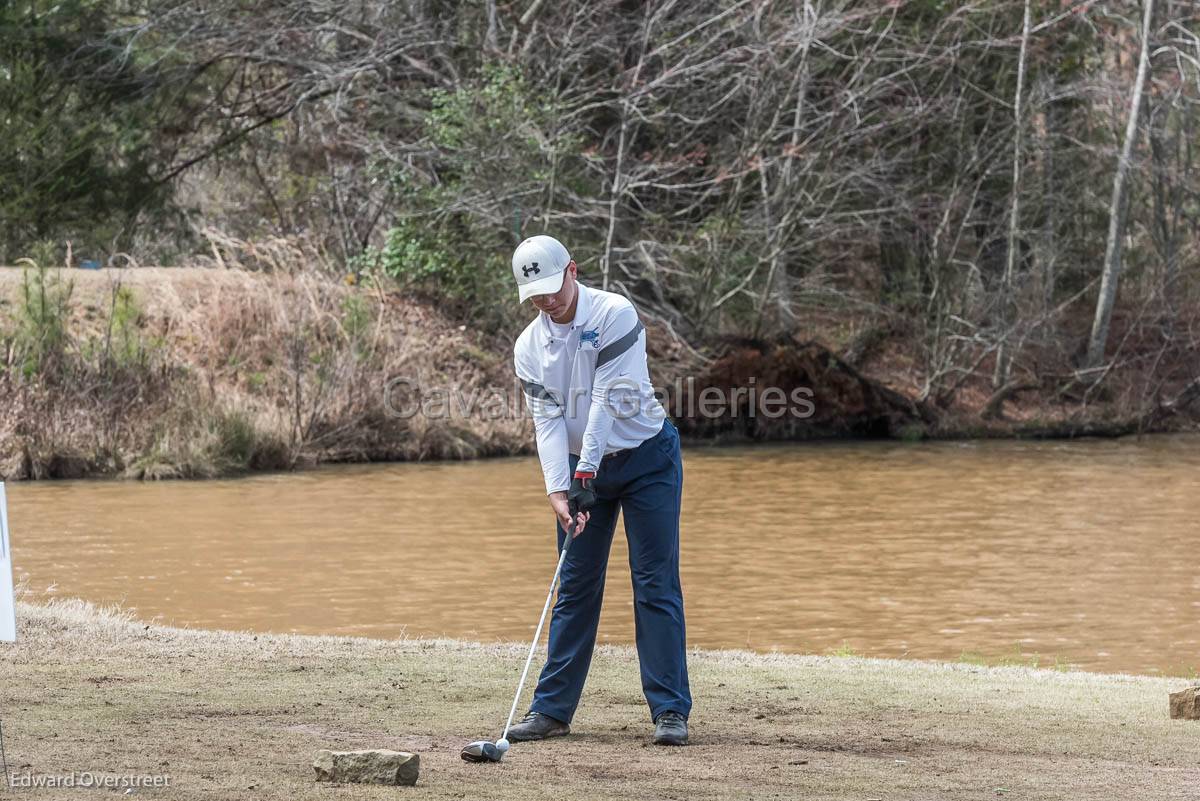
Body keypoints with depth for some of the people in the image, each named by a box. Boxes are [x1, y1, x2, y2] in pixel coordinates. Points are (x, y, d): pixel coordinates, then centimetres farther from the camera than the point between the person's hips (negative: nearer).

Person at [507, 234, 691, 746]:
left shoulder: (615, 315, -16)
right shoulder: (529, 346, -1)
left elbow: (608, 400, -22)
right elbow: (547, 420, -8)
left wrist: (586, 473, -26)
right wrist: (557, 489, -21)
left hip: (646, 458, -5)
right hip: (581, 466, 5)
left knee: (655, 584, -6)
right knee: (576, 587, 6)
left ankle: (670, 709, -5)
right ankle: (552, 708, 9)